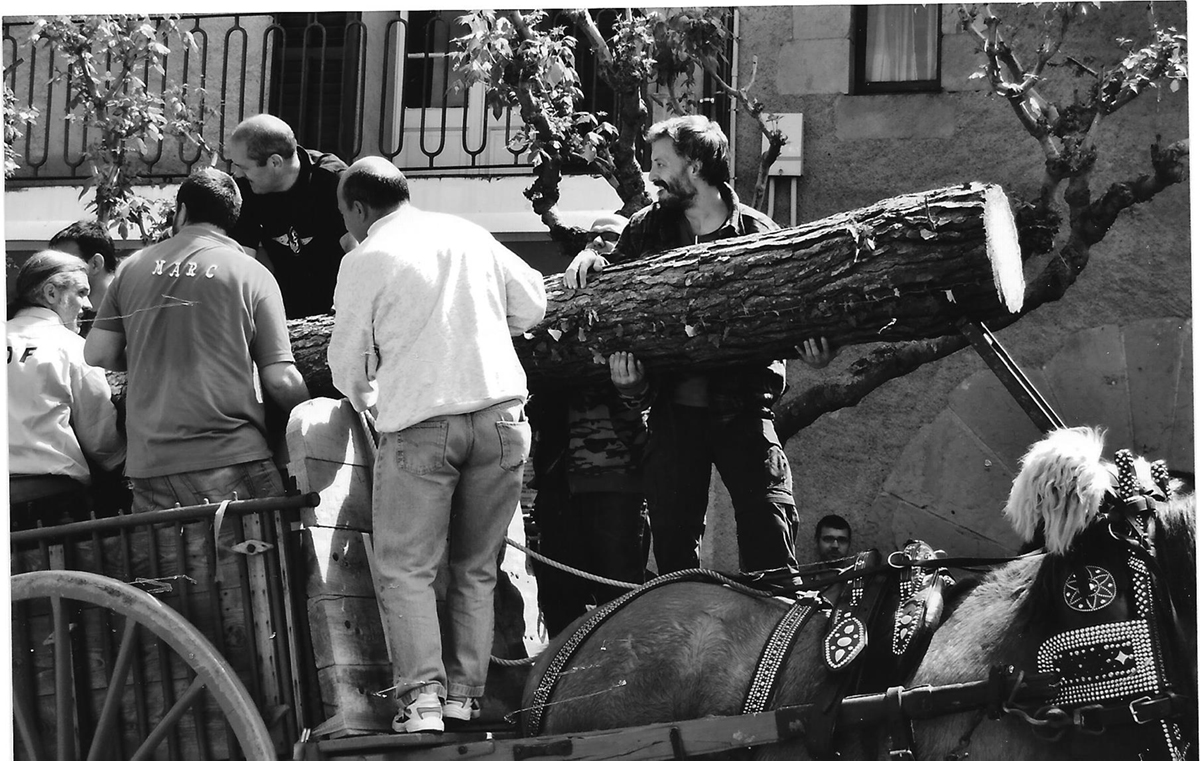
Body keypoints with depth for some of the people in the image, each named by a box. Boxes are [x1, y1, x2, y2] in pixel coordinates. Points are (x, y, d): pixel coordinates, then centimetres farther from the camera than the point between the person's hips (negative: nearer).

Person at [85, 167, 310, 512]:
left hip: (148, 463, 4)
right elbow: (280, 380, -4)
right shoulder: (252, 275, 1)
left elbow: (97, 354, 11)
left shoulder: (133, 267, 10)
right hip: (230, 459, -3)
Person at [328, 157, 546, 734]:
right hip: (500, 413, 4)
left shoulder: (365, 260, -1)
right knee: (477, 566, 14)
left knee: (405, 568, 3)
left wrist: (364, 398, 27)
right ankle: (465, 693, 12)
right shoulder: (468, 234, 11)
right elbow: (532, 303, 18)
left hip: (420, 424, -4)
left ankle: (421, 696, -11)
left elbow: (348, 362, 6)